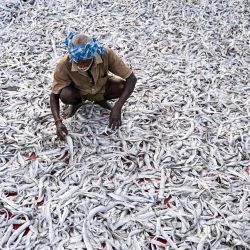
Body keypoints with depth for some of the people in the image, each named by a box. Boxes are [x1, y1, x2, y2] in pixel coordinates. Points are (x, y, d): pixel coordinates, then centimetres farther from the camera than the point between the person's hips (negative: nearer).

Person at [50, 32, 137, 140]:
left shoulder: (106, 54, -35)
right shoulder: (64, 65, -34)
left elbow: (131, 78, -29)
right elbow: (54, 95, -22)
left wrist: (117, 108, -38)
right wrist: (58, 121, -37)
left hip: (103, 88, 1)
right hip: (79, 92, -1)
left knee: (123, 87, -28)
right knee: (65, 95, -32)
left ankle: (101, 100, 5)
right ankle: (77, 103, 5)